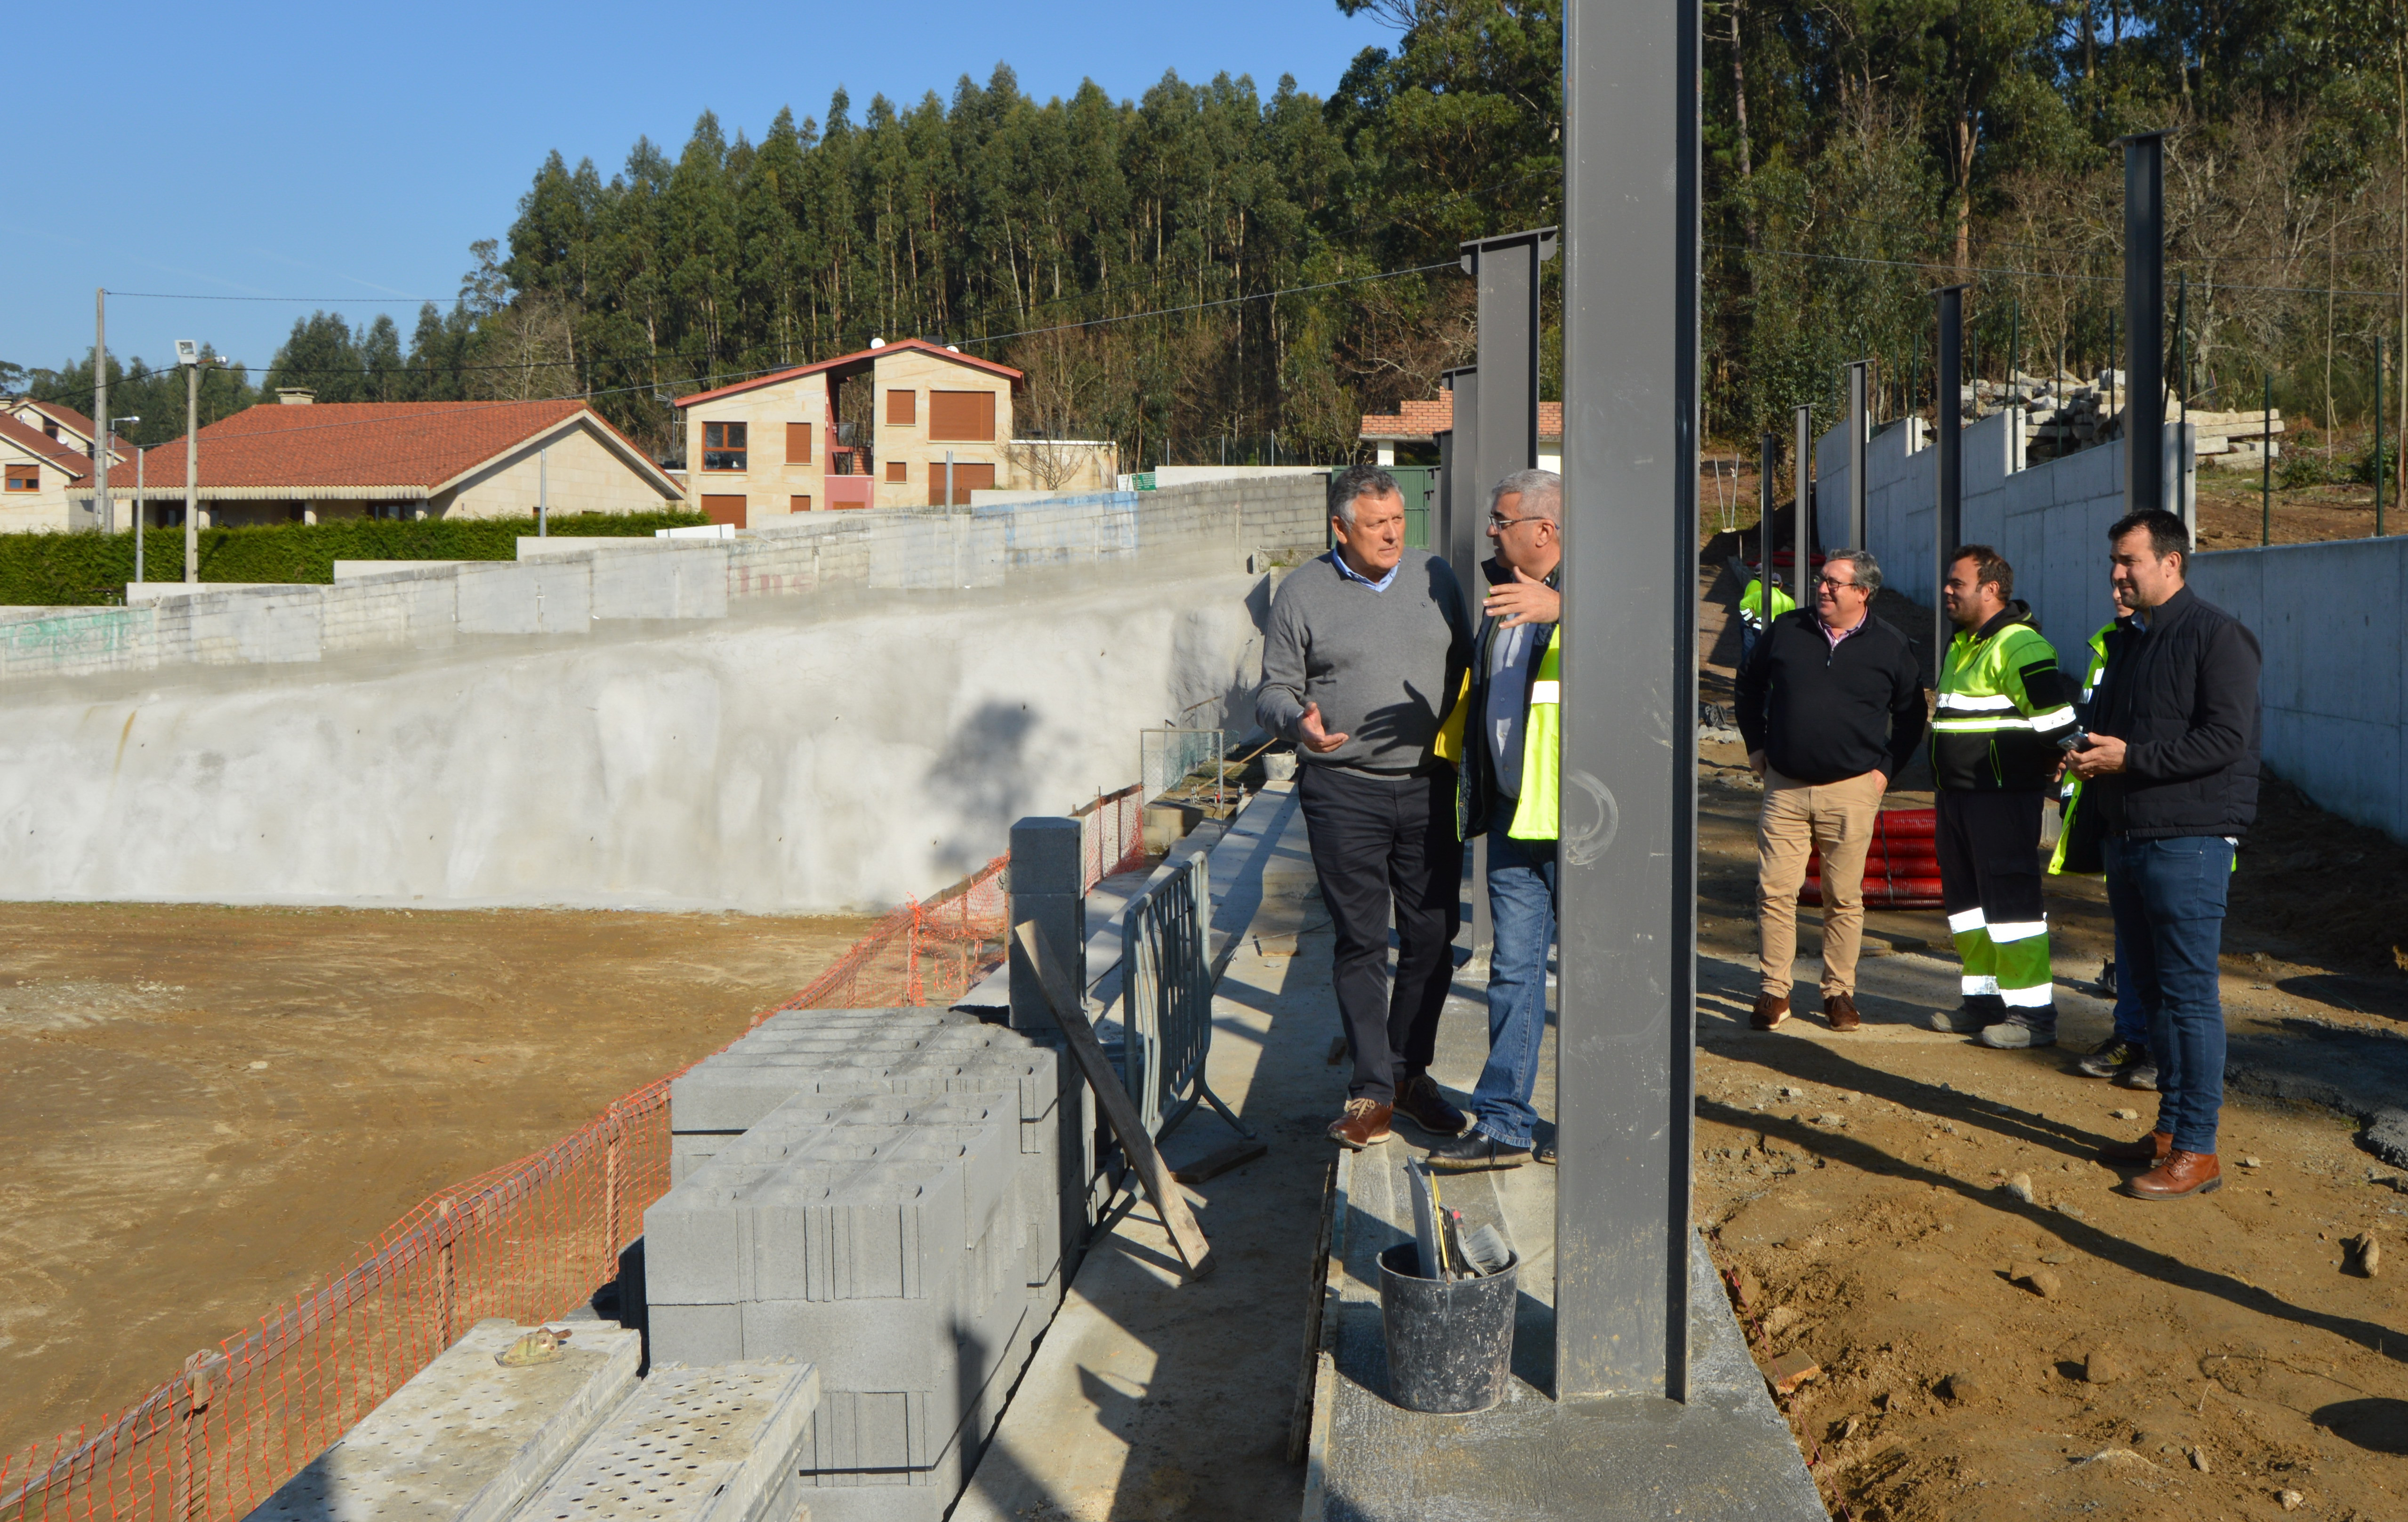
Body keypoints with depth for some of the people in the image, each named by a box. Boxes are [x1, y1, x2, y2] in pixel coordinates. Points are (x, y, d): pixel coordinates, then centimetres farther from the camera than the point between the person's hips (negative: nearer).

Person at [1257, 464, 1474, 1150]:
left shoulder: (1434, 577, 9)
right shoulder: (1303, 592, 0)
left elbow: (1466, 671, 17)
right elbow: (1273, 692, 2)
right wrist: (1298, 721, -19)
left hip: (1429, 787, 3)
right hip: (1344, 791, -3)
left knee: (1433, 937, 6)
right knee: (1361, 943, -1)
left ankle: (1411, 1073, 22)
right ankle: (1373, 1090, 8)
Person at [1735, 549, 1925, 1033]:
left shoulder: (1890, 647, 2)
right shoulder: (1786, 631, 5)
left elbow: (1911, 714, 12)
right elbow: (1750, 685, 19)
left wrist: (1887, 767, 3)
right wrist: (1756, 746, 13)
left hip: (1852, 791, -1)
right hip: (1785, 788, 1)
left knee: (1844, 898, 4)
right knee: (1775, 892, -2)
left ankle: (1839, 992, 16)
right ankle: (1774, 992, 8)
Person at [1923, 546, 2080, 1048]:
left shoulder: (2019, 645, -16)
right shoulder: (1962, 645, 17)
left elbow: (2055, 718, -22)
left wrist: (2043, 766, -11)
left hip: (2003, 798, -10)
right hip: (1957, 794, 10)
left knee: (2012, 898, -8)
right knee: (1965, 898, 15)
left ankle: (2033, 1012, -3)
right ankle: (1983, 1001, 24)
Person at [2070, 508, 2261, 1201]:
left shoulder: (2215, 636, -11)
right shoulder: (2128, 638, 17)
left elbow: (2227, 738, -19)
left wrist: (2130, 757, -21)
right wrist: (2086, 756, 4)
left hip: (2188, 841, -9)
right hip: (2127, 836, 9)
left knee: (2189, 994, -6)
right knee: (2150, 988, 14)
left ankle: (2196, 1150, -1)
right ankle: (2169, 1129, 25)